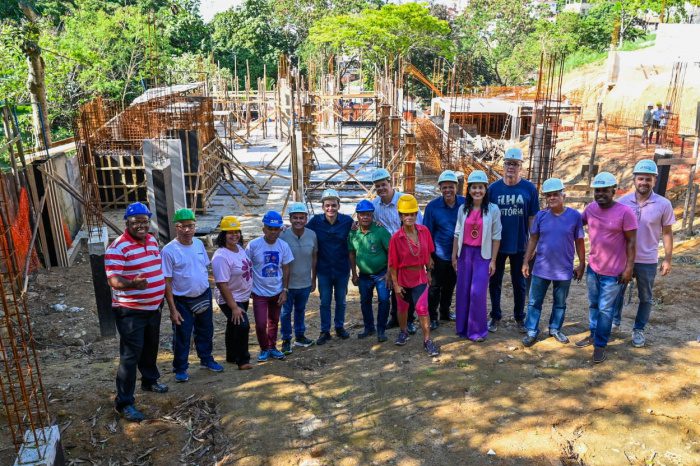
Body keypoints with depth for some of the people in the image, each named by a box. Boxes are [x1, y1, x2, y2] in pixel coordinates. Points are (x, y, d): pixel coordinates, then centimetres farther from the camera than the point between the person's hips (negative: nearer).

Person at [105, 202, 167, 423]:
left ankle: (150, 380, 44)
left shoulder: (152, 240, 7)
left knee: (150, 348, 23)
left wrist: (161, 296, 20)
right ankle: (124, 402, 6)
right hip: (130, 311, -8)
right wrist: (132, 284, -44)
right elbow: (113, 279, -24)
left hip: (153, 307, 8)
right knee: (131, 355, -4)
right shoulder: (118, 247, -18)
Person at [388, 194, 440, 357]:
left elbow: (428, 254, 3)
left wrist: (428, 272, 8)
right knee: (403, 307, 18)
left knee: (422, 309, -3)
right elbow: (393, 264, -12)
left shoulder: (424, 231, -10)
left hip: (420, 276, 1)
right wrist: (395, 284, -10)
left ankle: (427, 340, 10)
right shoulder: (396, 238, -18)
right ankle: (403, 332, 42)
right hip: (403, 277, -1)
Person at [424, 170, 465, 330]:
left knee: (450, 285, 19)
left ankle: (445, 311, 38)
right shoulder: (432, 206, -13)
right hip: (439, 255, -2)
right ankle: (433, 317, 21)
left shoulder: (465, 204, -10)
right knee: (435, 286, 7)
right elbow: (427, 233, -7)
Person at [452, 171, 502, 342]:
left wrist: (493, 260, -5)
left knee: (477, 293, -5)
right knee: (463, 291, 8)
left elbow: (496, 236, -4)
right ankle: (463, 327, 22)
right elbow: (457, 234, 9)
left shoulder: (493, 209, -6)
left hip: (483, 254, -3)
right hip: (464, 253, 3)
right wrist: (454, 256, 9)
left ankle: (478, 330, 11)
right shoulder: (463, 209, 4)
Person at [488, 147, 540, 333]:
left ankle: (519, 317, 29)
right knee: (495, 281, 11)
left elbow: (532, 218, -1)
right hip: (497, 245, 0)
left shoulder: (529, 189, -5)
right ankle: (495, 316, 27)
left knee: (519, 283, 13)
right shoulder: (493, 188, -4)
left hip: (520, 245, 0)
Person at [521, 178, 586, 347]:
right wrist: (526, 262, 2)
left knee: (560, 303, 16)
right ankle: (532, 332, 18)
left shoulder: (574, 215, -7)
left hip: (564, 269, 0)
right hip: (541, 269, 1)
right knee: (534, 302, 7)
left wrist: (581, 264, 3)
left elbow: (579, 242, 1)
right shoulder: (541, 215, -4)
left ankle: (555, 329, 33)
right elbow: (533, 239, 3)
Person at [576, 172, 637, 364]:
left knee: (605, 309, 3)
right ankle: (593, 334, 35)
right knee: (593, 305, 19)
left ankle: (600, 344, 16)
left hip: (613, 271, -5)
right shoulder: (590, 208, -1)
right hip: (592, 267, 5)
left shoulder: (625, 212, -16)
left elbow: (631, 242, -13)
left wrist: (629, 268, -15)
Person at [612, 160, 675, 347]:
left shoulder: (663, 204, -9)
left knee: (645, 298, 12)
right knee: (617, 292, 14)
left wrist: (668, 259, -3)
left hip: (647, 261, -1)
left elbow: (667, 233, -1)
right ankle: (615, 321, 34)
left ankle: (638, 330, 28)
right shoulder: (622, 201, -6)